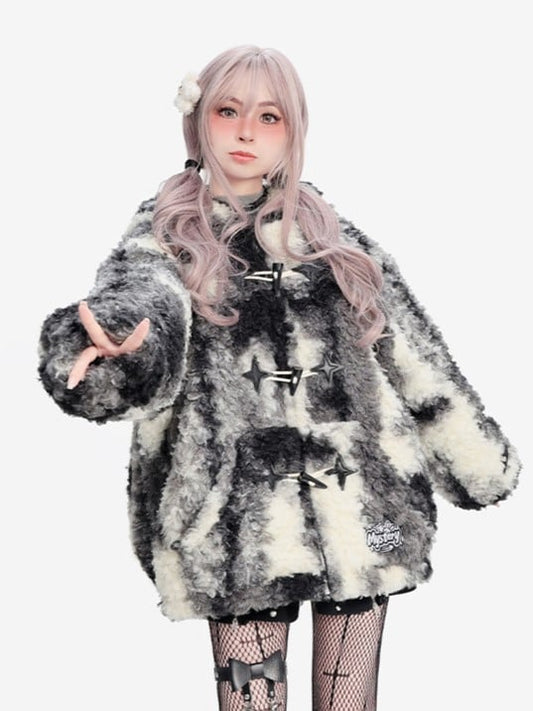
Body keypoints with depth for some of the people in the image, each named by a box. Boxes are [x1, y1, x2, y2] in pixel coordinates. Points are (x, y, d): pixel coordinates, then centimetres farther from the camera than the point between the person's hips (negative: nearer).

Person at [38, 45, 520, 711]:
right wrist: (117, 350, -43)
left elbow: (411, 346, 17)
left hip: (362, 507, 3)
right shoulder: (167, 234, 5)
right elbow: (136, 298, -19)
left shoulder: (328, 232, 14)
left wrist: (479, 457, 17)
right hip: (240, 524, -2)